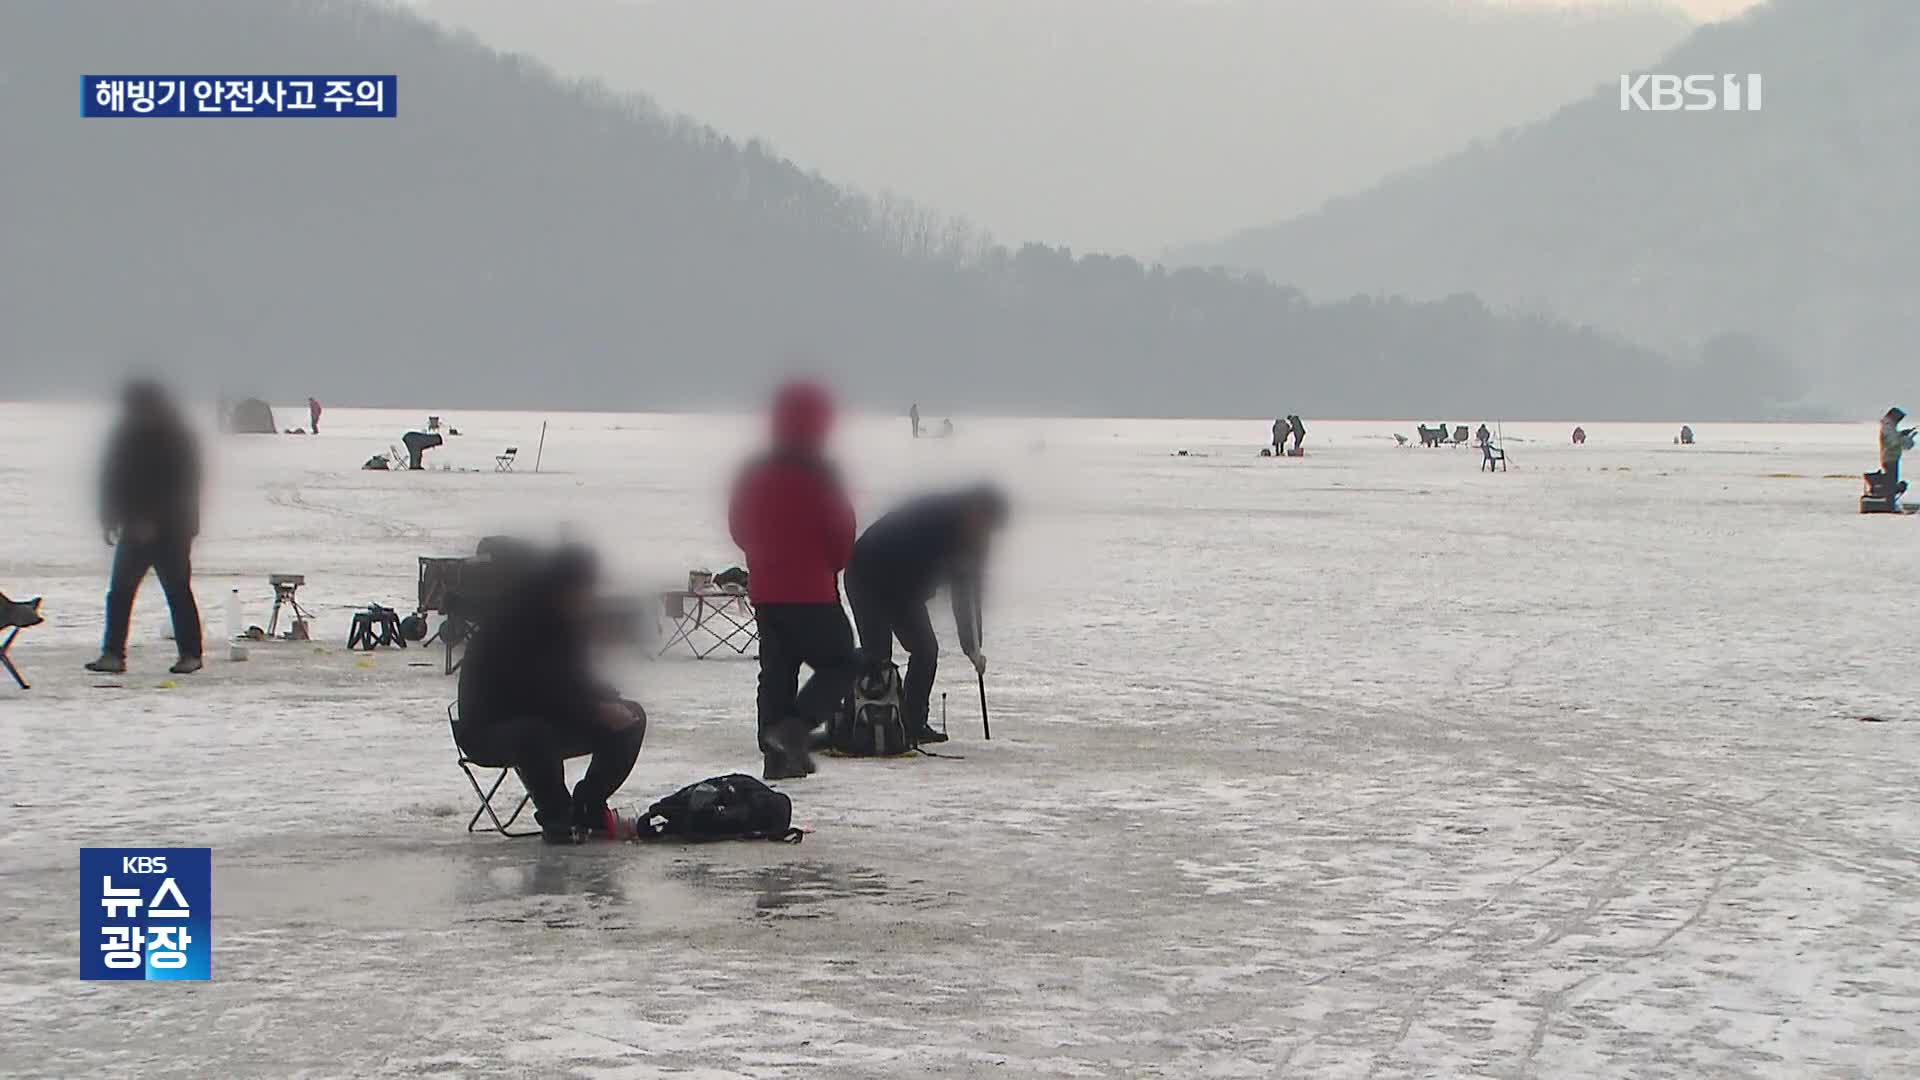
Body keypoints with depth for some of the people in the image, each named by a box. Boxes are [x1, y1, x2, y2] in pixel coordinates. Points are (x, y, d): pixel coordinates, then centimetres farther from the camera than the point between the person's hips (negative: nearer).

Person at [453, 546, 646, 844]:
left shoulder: (570, 623, 2)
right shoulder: (509, 628, -24)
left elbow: (577, 683, 10)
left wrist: (609, 702, -12)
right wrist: (597, 710, -30)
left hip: (549, 722, 8)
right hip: (488, 733, -8)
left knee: (631, 717, -5)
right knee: (533, 735, -42)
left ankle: (588, 806, -1)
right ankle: (556, 819, -22)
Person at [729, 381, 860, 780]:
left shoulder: (753, 474, 8)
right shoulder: (818, 474, -12)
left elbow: (739, 528, 15)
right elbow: (841, 531, -10)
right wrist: (831, 565, 8)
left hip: (764, 590, 7)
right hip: (812, 592, -6)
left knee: (777, 670, 11)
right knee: (840, 663, 3)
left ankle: (777, 755, 7)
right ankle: (795, 725, -15)